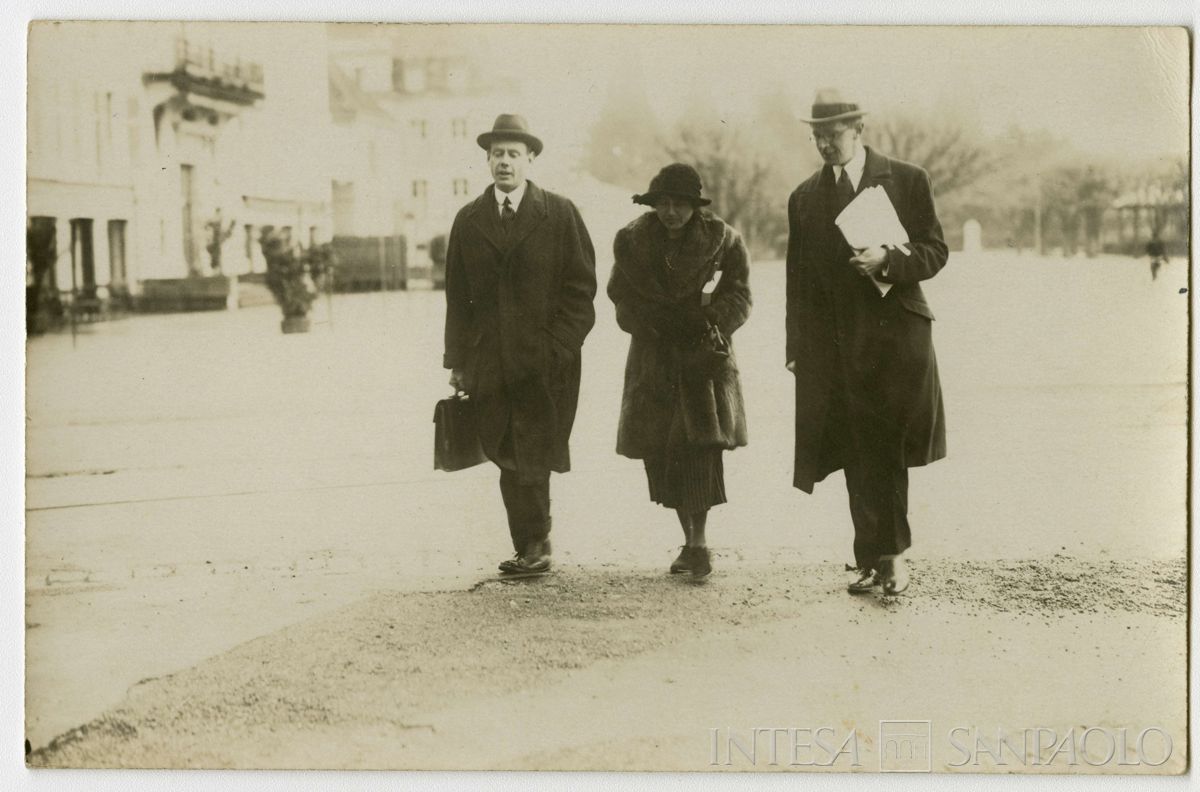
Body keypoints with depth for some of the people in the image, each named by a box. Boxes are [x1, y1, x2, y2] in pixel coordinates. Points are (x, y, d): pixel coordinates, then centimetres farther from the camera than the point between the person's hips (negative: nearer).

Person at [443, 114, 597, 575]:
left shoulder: (560, 214, 3)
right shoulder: (468, 220, 12)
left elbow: (581, 286, 1)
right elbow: (457, 295, 12)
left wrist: (558, 346, -9)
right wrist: (457, 360, 5)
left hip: (545, 359, -3)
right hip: (489, 360, 3)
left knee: (531, 457, -6)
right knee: (508, 457, 1)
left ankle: (532, 547, 6)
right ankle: (532, 549, 9)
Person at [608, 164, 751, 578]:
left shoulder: (723, 240, -4)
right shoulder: (631, 241, 0)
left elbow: (738, 296, 0)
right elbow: (623, 297, 3)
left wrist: (709, 324, -15)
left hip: (705, 356, -2)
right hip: (654, 358, 2)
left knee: (702, 444, -13)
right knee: (661, 450, 1)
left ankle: (698, 542, -10)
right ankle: (691, 540, 14)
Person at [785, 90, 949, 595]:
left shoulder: (907, 181, 4)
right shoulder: (805, 198, 13)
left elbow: (934, 252, 3)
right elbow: (798, 280, 13)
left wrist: (887, 261, -16)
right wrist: (797, 350, 7)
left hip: (897, 331, -2)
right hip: (837, 341, 2)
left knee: (888, 451, -5)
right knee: (860, 456, 2)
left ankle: (888, 556, 6)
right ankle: (878, 560, 7)